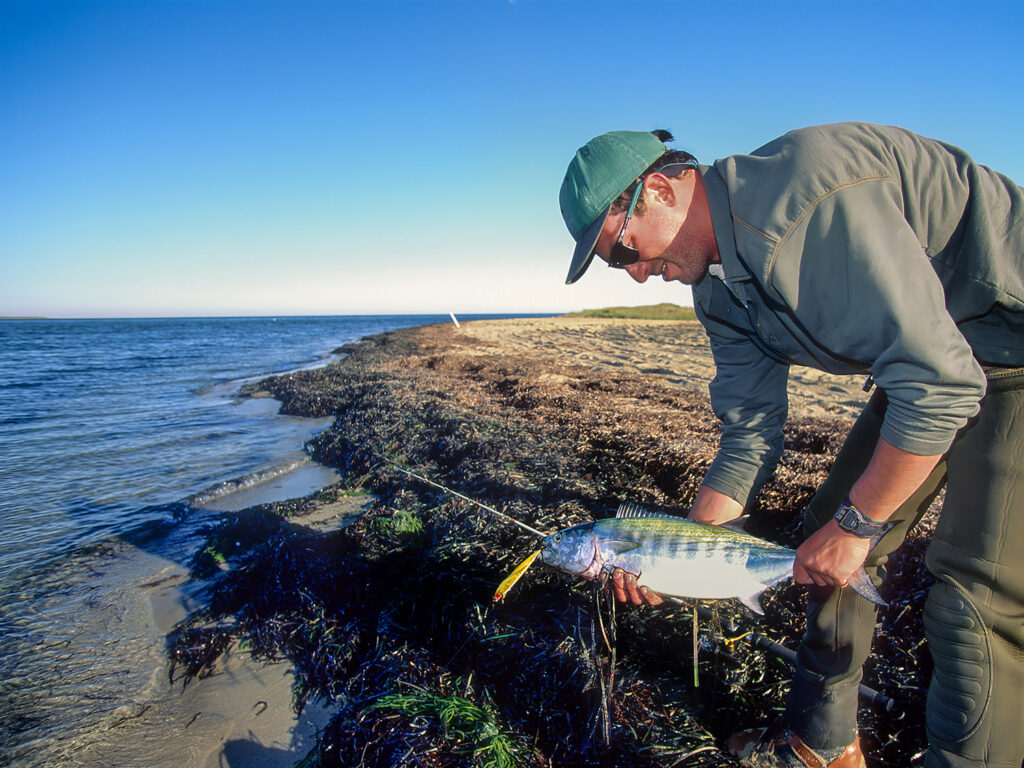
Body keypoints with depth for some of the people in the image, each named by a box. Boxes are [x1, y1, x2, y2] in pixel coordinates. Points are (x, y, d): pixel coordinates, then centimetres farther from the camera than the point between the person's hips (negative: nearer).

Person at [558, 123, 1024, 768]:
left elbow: (938, 382, -31)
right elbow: (752, 437, 0)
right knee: (832, 530, 7)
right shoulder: (717, 288, -2)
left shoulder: (805, 197, -30)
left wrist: (855, 525, -22)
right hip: (926, 356, 8)